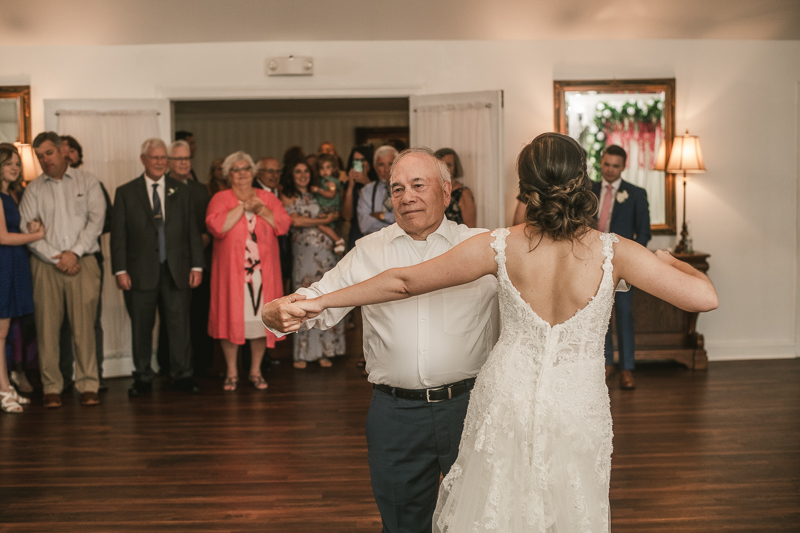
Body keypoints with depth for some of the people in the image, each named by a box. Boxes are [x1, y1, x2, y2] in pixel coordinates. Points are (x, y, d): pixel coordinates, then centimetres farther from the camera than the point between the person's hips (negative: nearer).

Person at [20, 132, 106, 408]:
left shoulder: (87, 181, 8)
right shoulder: (33, 189, 10)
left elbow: (96, 219, -1)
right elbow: (27, 230, 3)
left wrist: (74, 253, -9)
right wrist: (56, 259, -7)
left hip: (82, 263, -1)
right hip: (45, 265, 1)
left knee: (84, 326, -3)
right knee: (47, 326, 0)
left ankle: (88, 385, 4)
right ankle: (51, 388, 8)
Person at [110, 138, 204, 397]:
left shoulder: (181, 191, 10)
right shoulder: (126, 192, 5)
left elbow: (193, 232, 8)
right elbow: (118, 235, 1)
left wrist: (197, 266, 1)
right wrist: (120, 270, -6)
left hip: (176, 271, 1)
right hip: (141, 273, -1)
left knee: (180, 325, 2)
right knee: (141, 329, 7)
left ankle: (182, 375, 14)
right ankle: (143, 378, 18)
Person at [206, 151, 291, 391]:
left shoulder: (268, 198, 12)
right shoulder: (221, 199, 3)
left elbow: (284, 224, 0)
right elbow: (216, 226, -15)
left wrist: (261, 210, -12)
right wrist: (243, 206, -12)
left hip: (263, 269, 2)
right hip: (231, 269, -2)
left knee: (261, 316, 4)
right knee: (232, 317, 0)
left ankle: (255, 371, 17)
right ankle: (232, 372, 14)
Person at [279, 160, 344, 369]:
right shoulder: (287, 196, 6)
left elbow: (340, 213, 18)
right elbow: (295, 220, -7)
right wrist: (325, 220, -1)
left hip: (325, 250, 4)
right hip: (303, 251, -4)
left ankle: (324, 351, 8)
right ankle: (303, 353, 3)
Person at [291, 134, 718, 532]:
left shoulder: (501, 246, -13)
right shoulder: (613, 252, -16)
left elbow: (402, 282, -7)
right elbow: (705, 298, -14)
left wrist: (322, 301, 4)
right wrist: (670, 261, 8)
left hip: (505, 402, 1)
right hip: (577, 411, 0)